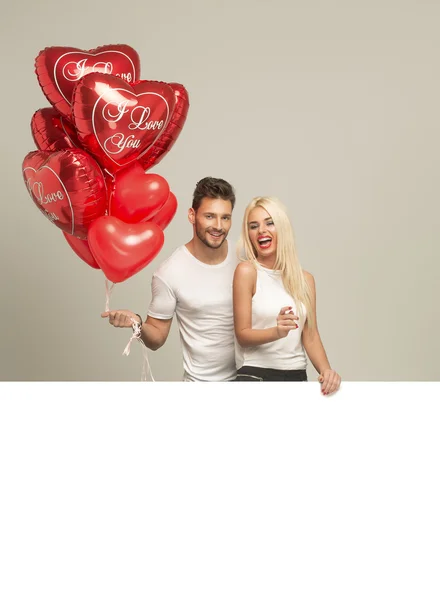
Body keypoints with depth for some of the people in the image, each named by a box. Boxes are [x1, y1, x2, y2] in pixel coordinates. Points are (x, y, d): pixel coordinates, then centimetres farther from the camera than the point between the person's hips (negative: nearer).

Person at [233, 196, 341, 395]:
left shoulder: (305, 279, 6)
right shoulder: (246, 271, -6)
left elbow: (310, 335, 6)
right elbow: (242, 335, -9)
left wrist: (325, 369, -11)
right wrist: (277, 332, -26)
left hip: (297, 375, 4)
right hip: (256, 375, -4)